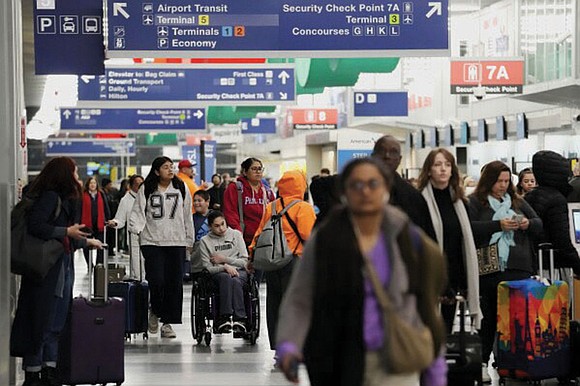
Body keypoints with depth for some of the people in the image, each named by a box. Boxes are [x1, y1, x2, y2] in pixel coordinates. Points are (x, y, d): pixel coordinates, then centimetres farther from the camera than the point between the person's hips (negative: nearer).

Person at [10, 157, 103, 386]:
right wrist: (67, 232, -19)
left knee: (56, 323, 10)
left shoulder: (65, 199, 18)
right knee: (40, 321, -5)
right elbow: (35, 225, -22)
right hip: (46, 270, -9)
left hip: (63, 269, 9)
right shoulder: (49, 197, -11)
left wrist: (87, 242, 37)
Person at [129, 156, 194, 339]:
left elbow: (187, 216, 13)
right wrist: (136, 228, -19)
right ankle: (155, 311, 16)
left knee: (174, 283, 0)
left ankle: (167, 322, 9)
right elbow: (138, 211, 1)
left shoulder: (181, 188, 9)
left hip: (176, 242, 2)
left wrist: (189, 240, 13)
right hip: (152, 241, -2)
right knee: (156, 280, -13)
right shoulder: (146, 189, 3)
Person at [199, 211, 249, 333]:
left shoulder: (236, 234, 10)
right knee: (226, 278, -37)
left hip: (238, 271, 1)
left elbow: (245, 261, 6)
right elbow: (208, 267, 0)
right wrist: (225, 267, -16)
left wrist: (224, 259, -3)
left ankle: (240, 319, -43)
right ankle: (225, 317, -45)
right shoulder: (205, 241, 6)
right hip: (218, 273, -1)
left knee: (235, 281, -36)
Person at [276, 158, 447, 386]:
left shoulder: (409, 240, 1)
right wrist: (288, 347, -20)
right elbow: (299, 301, -4)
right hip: (340, 365, 1)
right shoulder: (323, 241, -2)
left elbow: (426, 306, 6)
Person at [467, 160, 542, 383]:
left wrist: (528, 223, -4)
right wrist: (498, 225, -20)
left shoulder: (517, 202, 18)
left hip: (518, 268, 4)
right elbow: (469, 228, -14)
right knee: (488, 317, 5)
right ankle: (482, 362, 15)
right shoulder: (475, 202, 2)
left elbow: (539, 224, 19)